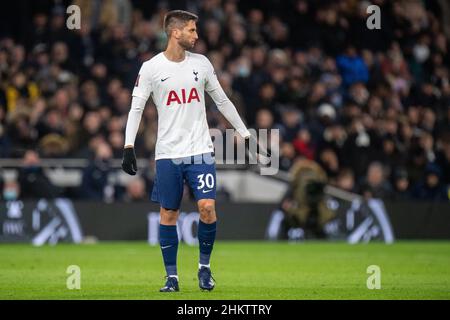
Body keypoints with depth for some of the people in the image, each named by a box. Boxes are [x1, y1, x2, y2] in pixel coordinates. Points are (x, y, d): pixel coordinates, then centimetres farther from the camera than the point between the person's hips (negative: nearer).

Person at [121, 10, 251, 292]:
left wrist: (245, 133, 15)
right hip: (168, 153, -1)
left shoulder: (201, 63, 6)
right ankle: (172, 276, 11)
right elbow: (136, 108, -3)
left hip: (200, 151, 1)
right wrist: (129, 147, -12)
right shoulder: (151, 68, -3)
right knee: (168, 214, 2)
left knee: (207, 206, -11)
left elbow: (222, 100, 15)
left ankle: (205, 267, 8)